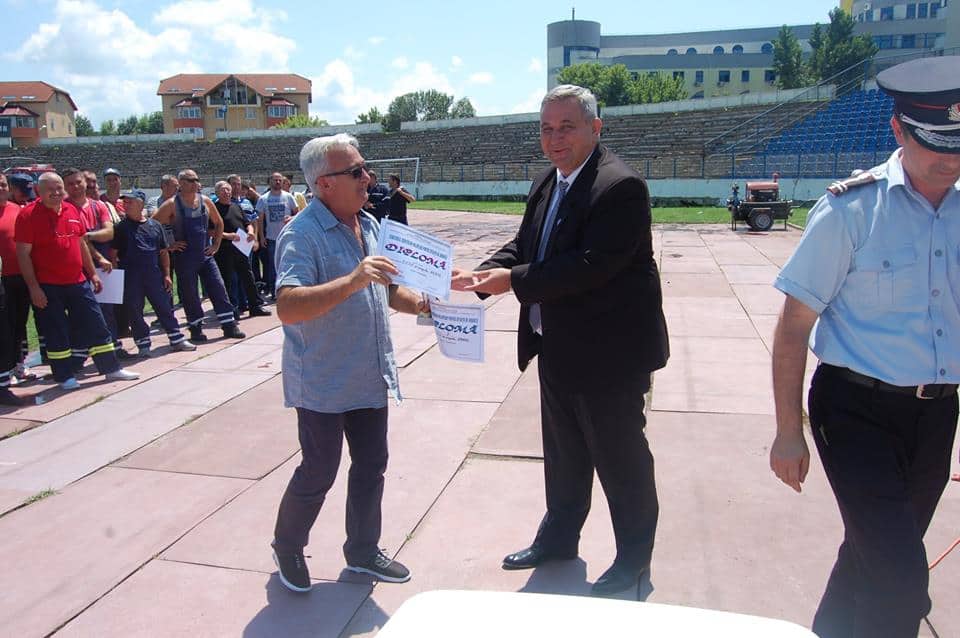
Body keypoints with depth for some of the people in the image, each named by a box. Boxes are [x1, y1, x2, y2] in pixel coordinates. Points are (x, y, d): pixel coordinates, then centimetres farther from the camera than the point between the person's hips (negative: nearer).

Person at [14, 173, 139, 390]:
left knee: (97, 326, 9)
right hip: (48, 286, -5)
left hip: (78, 281, 5)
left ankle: (111, 368, 19)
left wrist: (92, 274, 17)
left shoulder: (72, 210, 8)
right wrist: (33, 288, -14)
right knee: (56, 333, 4)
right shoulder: (29, 214, -9)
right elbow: (23, 254, -10)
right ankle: (65, 377, 15)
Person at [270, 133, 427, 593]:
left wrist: (420, 303, 2)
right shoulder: (302, 235, -18)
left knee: (371, 465, 15)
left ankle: (363, 550, 35)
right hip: (322, 382, -7)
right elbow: (287, 309, -31)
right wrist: (352, 280, -39)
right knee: (318, 472, 6)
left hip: (369, 377, 7)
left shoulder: (369, 225, 8)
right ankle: (287, 547, 33)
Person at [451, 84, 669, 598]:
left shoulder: (620, 186, -20)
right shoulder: (547, 184, 9)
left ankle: (634, 559, 30)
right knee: (563, 454, 23)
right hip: (558, 349, 9)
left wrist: (514, 280, -25)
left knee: (620, 458, 9)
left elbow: (593, 265, -28)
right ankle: (558, 538, 43)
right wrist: (483, 275, -9)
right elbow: (524, 245, 11)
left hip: (609, 353, -9)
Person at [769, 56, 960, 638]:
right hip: (858, 410, -5)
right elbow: (794, 327, -11)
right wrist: (788, 433, -10)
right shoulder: (851, 209, -12)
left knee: (880, 557, 20)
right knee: (900, 580, -11)